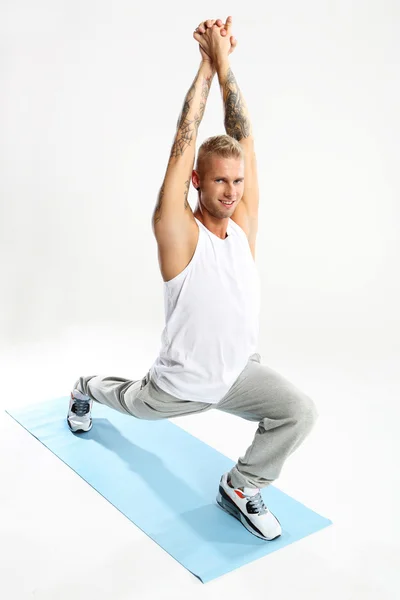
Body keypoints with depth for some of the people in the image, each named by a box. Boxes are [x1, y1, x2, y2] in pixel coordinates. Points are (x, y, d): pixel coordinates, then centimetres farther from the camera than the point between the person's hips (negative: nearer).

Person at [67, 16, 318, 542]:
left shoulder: (243, 223, -8)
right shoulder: (178, 233, -22)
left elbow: (243, 139, -12)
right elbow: (184, 144, -27)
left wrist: (226, 67, -11)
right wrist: (207, 66, -19)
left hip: (240, 370, 3)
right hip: (182, 384, -3)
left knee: (300, 413, -19)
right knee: (132, 403, 25)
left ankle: (241, 487, 5)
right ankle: (88, 389, 61)